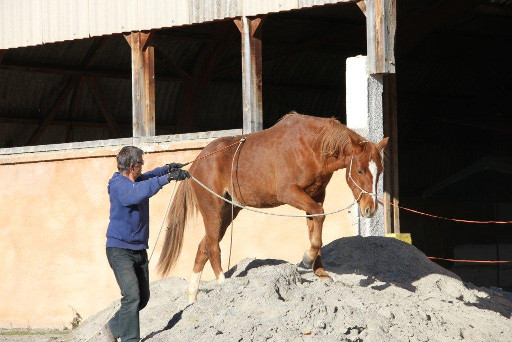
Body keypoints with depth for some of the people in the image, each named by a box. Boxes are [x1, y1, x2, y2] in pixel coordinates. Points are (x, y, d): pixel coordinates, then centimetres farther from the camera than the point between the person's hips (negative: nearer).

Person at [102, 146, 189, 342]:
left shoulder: (139, 180, 8)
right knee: (132, 297, -18)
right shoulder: (118, 185, -17)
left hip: (139, 250, 9)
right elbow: (138, 193, -37)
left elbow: (151, 176, 32)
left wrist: (167, 169, 14)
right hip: (120, 250, -9)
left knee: (143, 298, 12)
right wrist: (167, 177, -40)